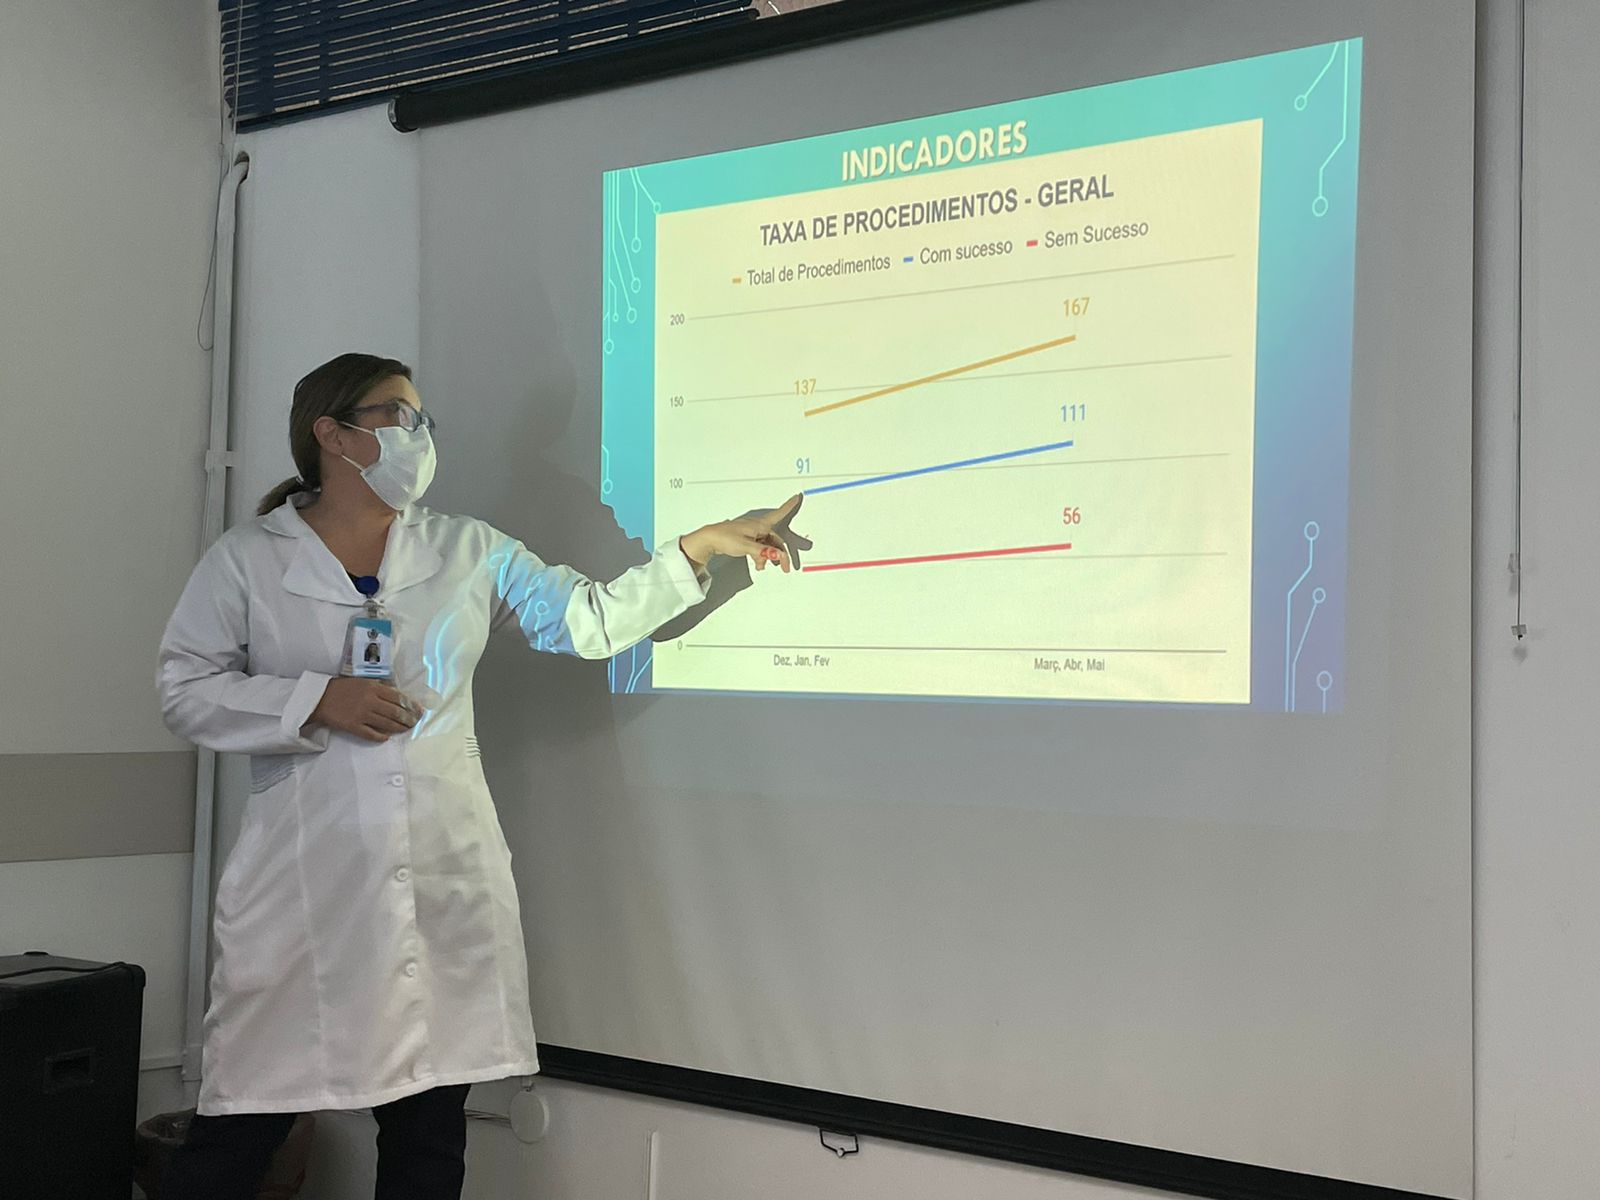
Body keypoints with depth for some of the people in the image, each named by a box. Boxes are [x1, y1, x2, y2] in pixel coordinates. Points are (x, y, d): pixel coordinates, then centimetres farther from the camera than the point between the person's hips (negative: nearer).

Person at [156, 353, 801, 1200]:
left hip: (447, 880, 3)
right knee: (247, 1121, -1)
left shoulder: (469, 551, 10)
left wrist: (702, 548, 2)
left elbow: (590, 620, 9)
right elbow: (185, 690, 0)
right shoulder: (245, 559, 3)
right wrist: (317, 700, -12)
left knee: (429, 1128, 9)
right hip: (305, 885, -2)